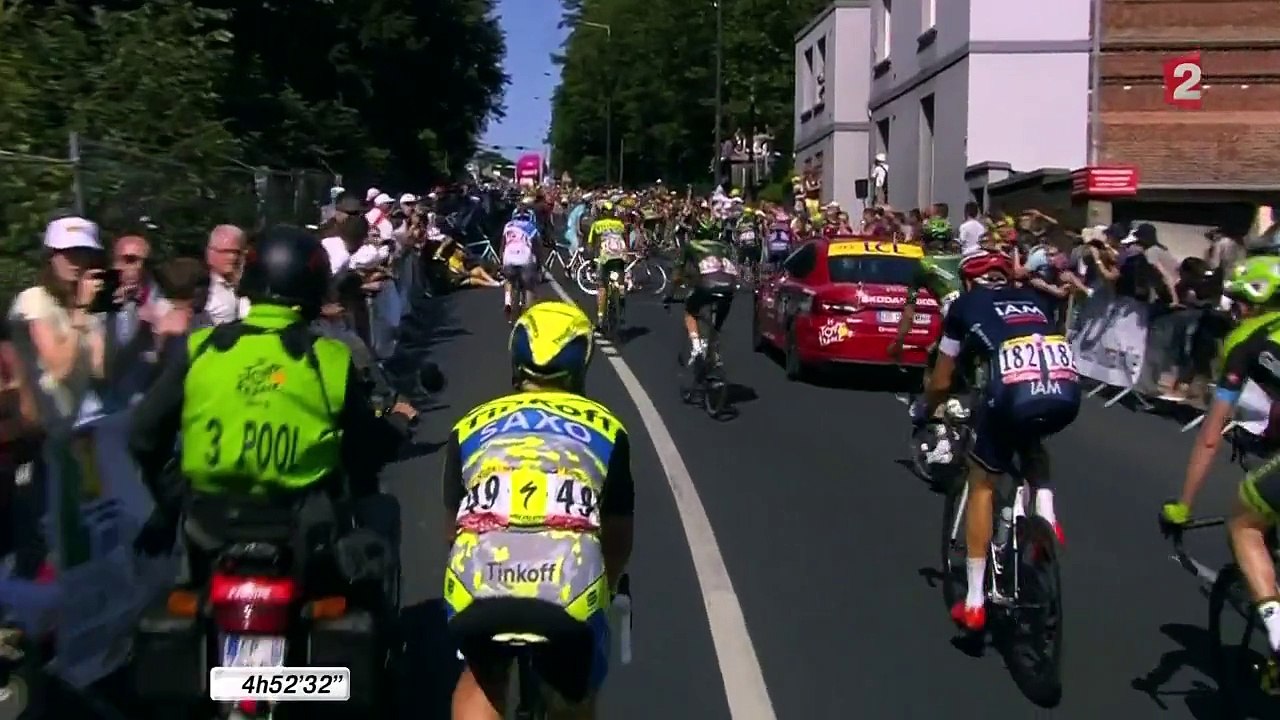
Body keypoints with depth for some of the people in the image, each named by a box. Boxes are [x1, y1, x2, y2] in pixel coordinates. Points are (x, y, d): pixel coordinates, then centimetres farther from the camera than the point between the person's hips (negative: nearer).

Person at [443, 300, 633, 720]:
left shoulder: (472, 426, 26)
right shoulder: (605, 429, 24)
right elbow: (619, 539, 32)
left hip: (477, 588, 1)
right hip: (570, 588, 0)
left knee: (481, 678, 32)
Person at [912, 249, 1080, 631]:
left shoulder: (965, 304, 24)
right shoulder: (1030, 298, 34)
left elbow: (941, 382, 30)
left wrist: (923, 411, 50)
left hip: (1014, 389, -4)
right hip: (1067, 391, 4)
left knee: (982, 484, 18)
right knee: (1030, 440, 39)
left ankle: (974, 600, 18)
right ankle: (1046, 517, 18)